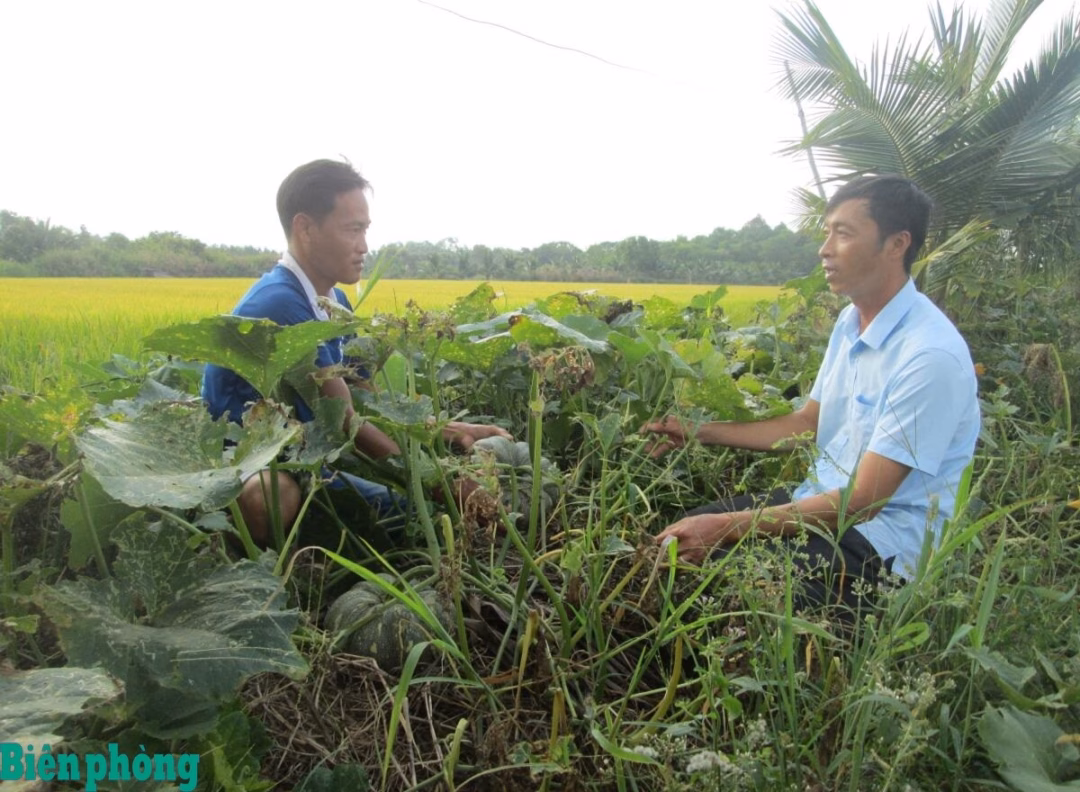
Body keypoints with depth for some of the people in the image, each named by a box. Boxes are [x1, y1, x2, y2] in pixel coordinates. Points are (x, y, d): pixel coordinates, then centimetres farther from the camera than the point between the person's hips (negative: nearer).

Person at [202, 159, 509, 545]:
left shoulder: (334, 303, 4)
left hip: (296, 464, 9)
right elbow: (344, 420, -26)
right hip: (241, 471, -8)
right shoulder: (280, 304, -25)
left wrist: (454, 431, -8)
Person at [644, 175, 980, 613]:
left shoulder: (931, 355, -24)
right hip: (822, 501, 8)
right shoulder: (851, 321, 3)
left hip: (884, 539, -8)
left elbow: (862, 501, -25)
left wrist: (731, 527, -25)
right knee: (678, 538, 0)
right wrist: (700, 432, 8)